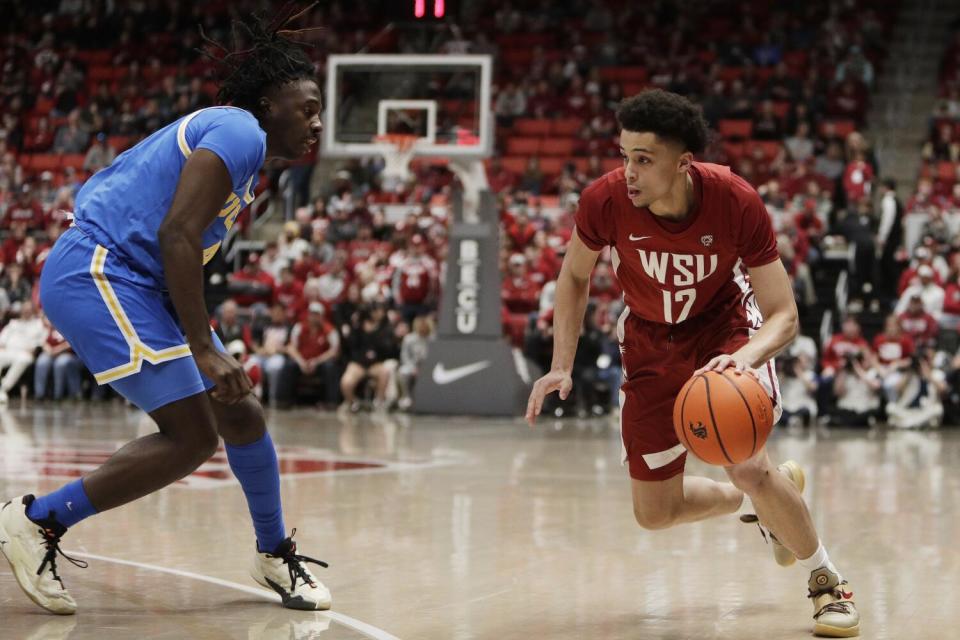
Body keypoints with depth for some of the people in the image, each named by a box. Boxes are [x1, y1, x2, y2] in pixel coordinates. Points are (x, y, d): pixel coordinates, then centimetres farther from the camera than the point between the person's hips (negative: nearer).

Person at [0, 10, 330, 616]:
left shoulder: (226, 134, 20)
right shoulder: (239, 132, -11)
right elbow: (177, 235, -22)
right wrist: (204, 350, -22)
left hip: (137, 286, 11)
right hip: (97, 276, -11)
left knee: (242, 415, 10)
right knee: (192, 437, -13)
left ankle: (276, 555, 27)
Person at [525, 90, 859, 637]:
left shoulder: (736, 202, -31)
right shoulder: (605, 201, -26)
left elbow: (784, 316, -26)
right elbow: (575, 276, -3)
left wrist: (741, 359, -47)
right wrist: (562, 367, -12)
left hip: (727, 326, -3)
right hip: (651, 341, 3)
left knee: (748, 466, -25)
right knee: (655, 512, 3)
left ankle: (828, 582, 0)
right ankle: (774, 493, 33)